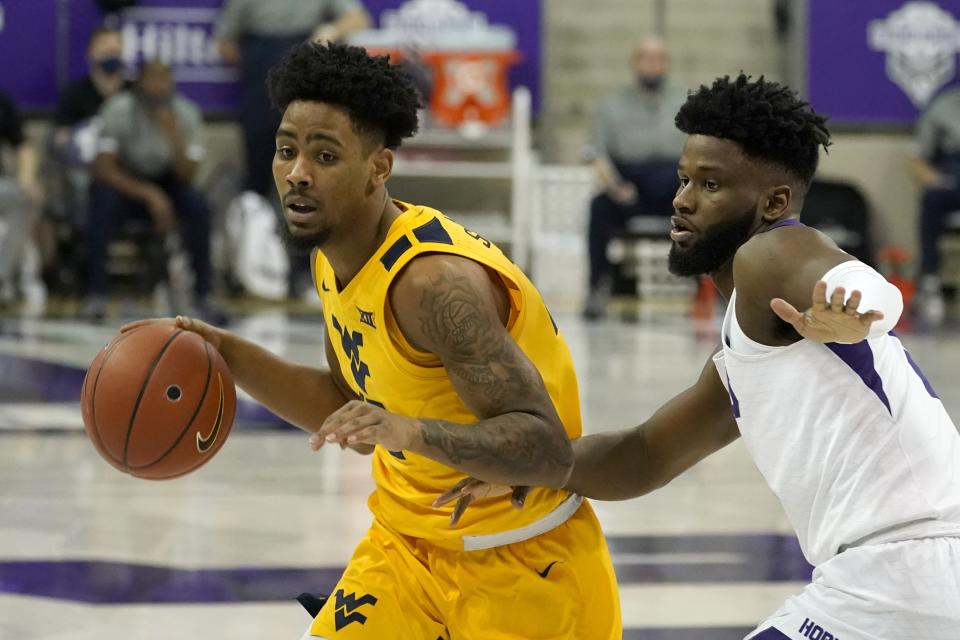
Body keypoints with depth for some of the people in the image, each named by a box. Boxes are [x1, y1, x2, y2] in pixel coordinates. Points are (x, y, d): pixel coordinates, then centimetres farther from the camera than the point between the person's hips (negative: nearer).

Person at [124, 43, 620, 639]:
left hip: (519, 565, -8)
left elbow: (548, 449, -31)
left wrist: (412, 432, -46)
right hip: (410, 538, 8)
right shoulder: (336, 255, -1)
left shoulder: (435, 279, -28)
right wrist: (229, 354, 2)